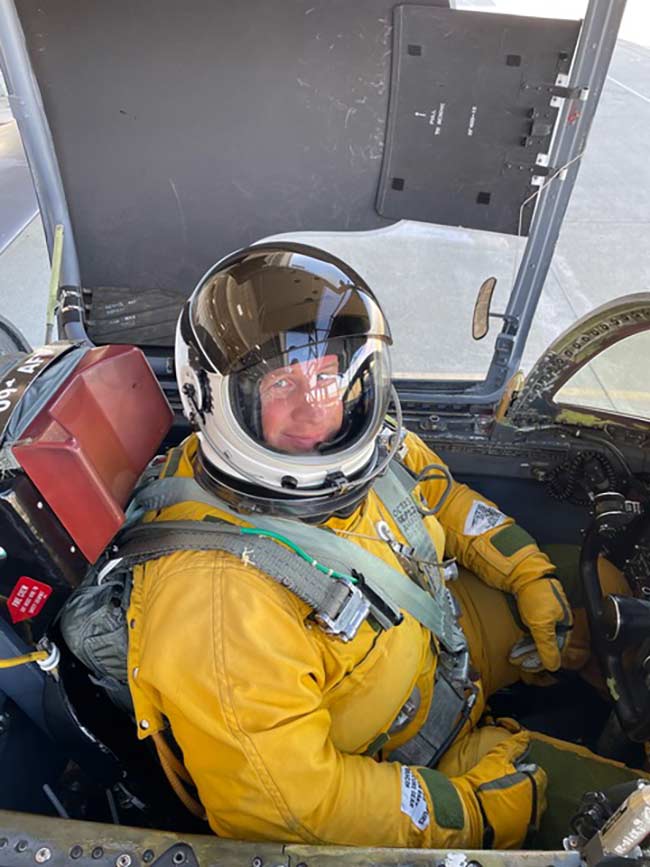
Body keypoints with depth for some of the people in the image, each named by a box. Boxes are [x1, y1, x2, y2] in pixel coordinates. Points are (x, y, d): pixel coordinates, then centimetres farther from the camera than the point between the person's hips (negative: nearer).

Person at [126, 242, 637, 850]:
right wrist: (476, 808, -21)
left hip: (433, 633, 7)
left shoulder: (363, 447, -17)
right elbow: (289, 806, -30)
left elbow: (436, 495, 4)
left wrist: (532, 576, 2)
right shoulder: (216, 597, -38)